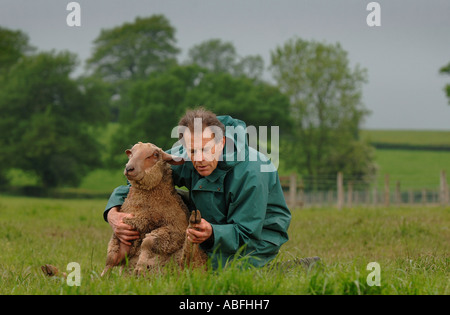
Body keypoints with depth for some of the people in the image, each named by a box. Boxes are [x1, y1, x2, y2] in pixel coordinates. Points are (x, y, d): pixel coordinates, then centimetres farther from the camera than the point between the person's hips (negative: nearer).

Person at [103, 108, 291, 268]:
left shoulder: (249, 173, -33)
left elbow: (246, 234, -31)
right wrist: (112, 213, -27)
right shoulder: (182, 158, -16)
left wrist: (212, 234, -52)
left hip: (259, 235, -6)